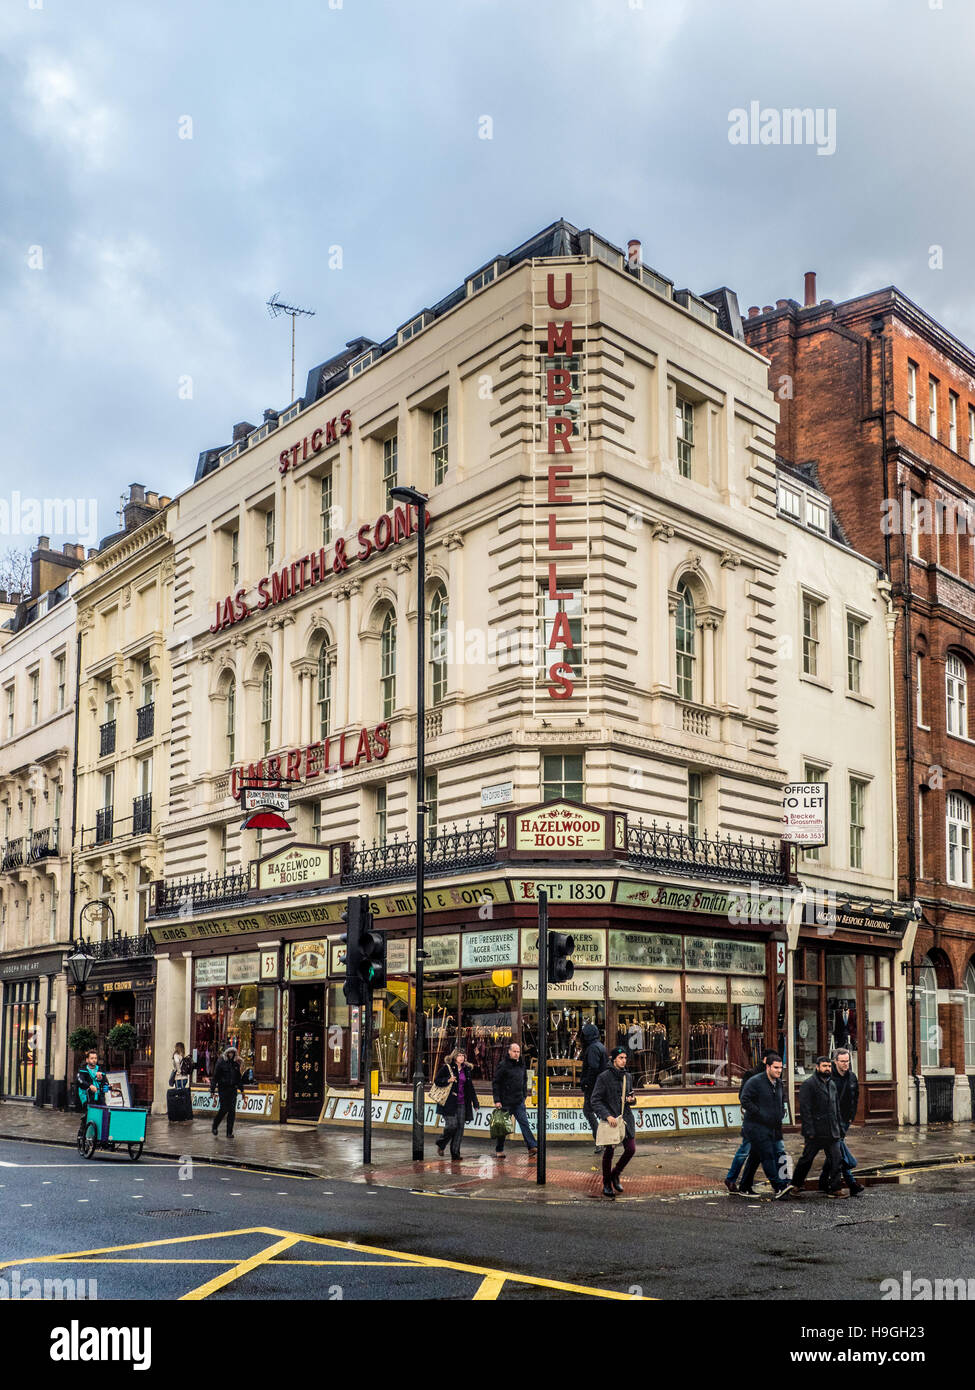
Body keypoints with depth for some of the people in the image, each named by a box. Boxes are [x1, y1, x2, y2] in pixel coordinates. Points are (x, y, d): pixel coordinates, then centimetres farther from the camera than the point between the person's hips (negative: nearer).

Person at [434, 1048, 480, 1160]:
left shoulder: (466, 1070, 14)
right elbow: (436, 1080, -2)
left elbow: (470, 1087, 20)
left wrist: (475, 1102, 17)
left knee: (460, 1127, 0)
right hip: (449, 1103, -5)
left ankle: (455, 1152, 7)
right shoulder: (447, 1068, -2)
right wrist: (448, 1080, -19)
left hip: (462, 1103, 5)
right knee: (451, 1125, -12)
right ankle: (441, 1144, 14)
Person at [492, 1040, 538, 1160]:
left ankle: (532, 1147, -12)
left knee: (524, 1123, -4)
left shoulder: (522, 1065, 10)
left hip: (519, 1102, 4)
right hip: (505, 1101, -4)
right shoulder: (503, 1065, -9)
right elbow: (495, 1083, -9)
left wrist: (524, 1095, 14)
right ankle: (499, 1150, 15)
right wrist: (497, 1100, -13)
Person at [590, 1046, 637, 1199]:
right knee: (609, 1151, 1)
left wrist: (631, 1099, 0)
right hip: (610, 1117, -5)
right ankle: (606, 1184, 18)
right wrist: (607, 1115, -20)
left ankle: (615, 1174, 23)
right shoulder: (604, 1077, -9)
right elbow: (595, 1100, -10)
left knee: (631, 1149, -1)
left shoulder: (627, 1076, 10)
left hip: (626, 1117, 5)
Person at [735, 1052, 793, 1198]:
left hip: (772, 1127, 8)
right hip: (757, 1126, -8)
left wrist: (781, 1112, 14)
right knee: (767, 1155, -13)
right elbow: (744, 1100, -18)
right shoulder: (755, 1081, -14)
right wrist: (760, 1114, -19)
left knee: (755, 1157, 12)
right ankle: (778, 1186, -13)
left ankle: (745, 1187, 20)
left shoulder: (778, 1082, 12)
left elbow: (782, 1098, 31)